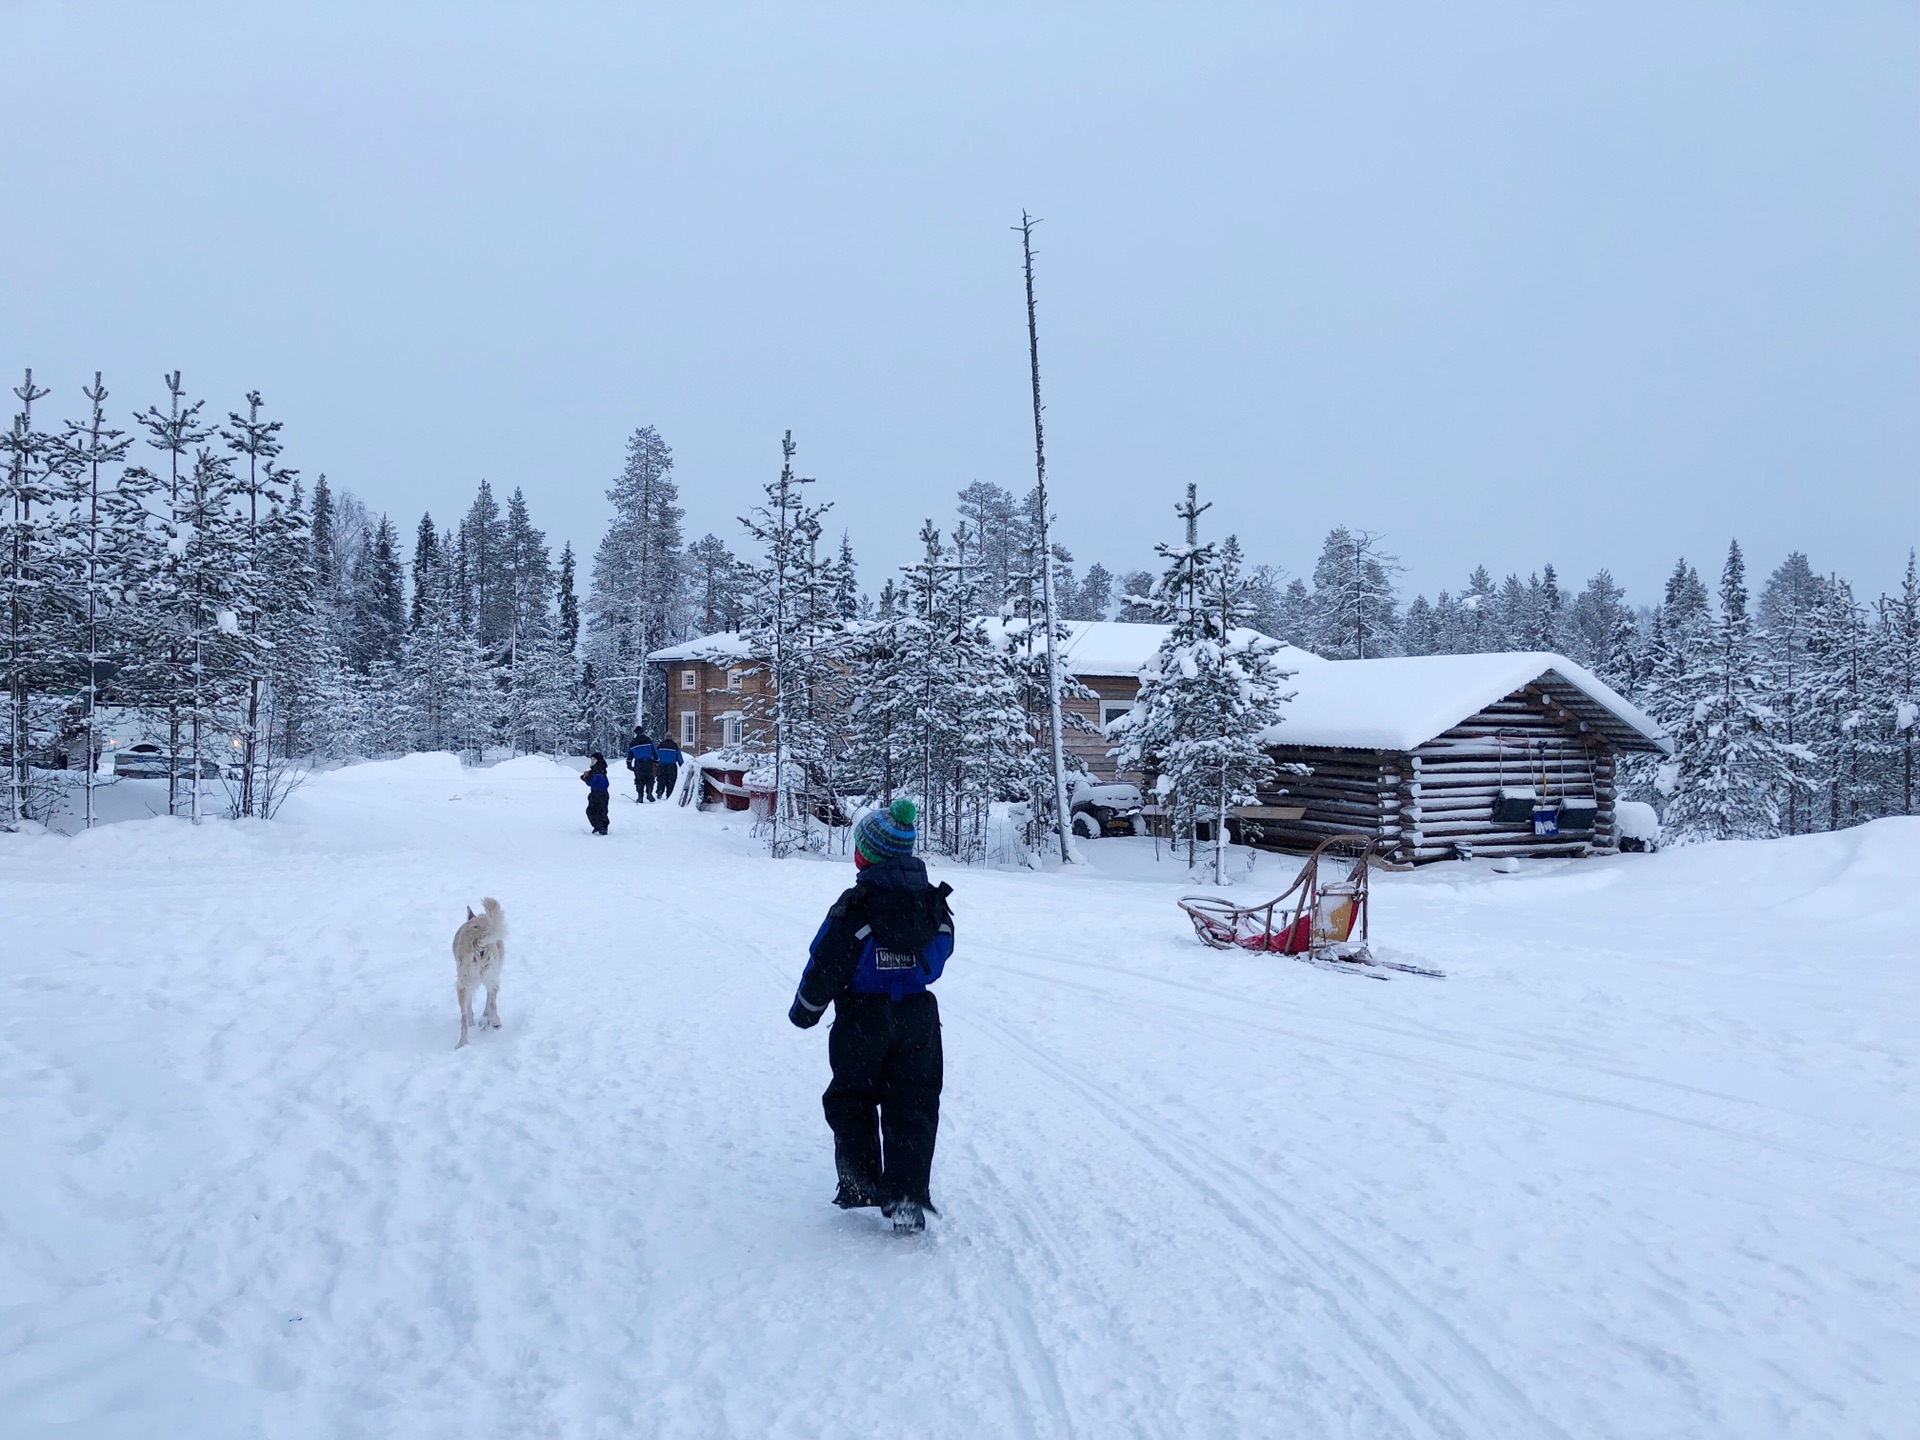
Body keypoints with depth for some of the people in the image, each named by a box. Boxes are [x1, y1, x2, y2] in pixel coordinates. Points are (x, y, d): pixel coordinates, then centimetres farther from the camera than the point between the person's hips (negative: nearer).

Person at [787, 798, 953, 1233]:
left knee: (851, 1100, 16)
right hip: (919, 1017, 4)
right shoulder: (935, 906, -4)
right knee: (912, 1106, 10)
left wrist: (805, 1010, 3)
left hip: (863, 1021, -3)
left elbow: (826, 965, -13)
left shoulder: (855, 907, -19)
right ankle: (908, 1198, 6)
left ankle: (861, 1185, 16)